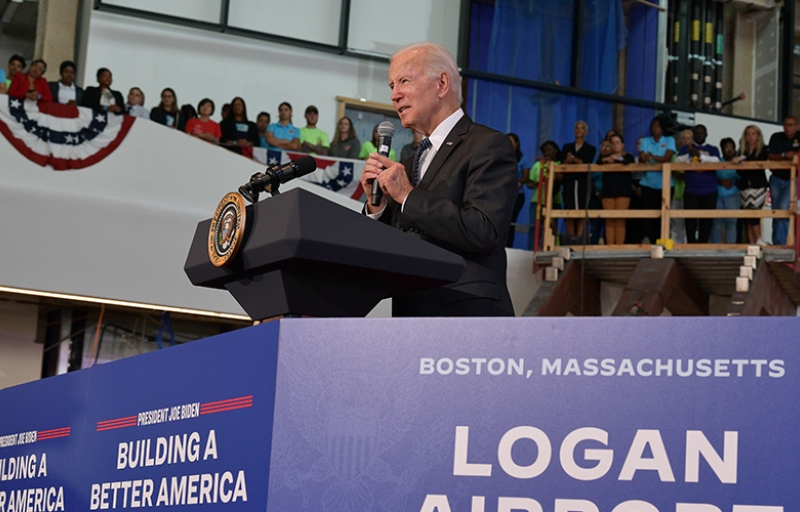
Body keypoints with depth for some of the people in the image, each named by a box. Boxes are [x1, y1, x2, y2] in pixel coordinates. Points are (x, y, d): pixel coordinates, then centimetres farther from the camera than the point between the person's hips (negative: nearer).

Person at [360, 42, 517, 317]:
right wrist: (377, 205, 0)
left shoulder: (489, 145, -4)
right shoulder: (414, 161, 19)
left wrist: (409, 196, -14)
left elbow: (484, 232, -19)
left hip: (466, 314, -7)